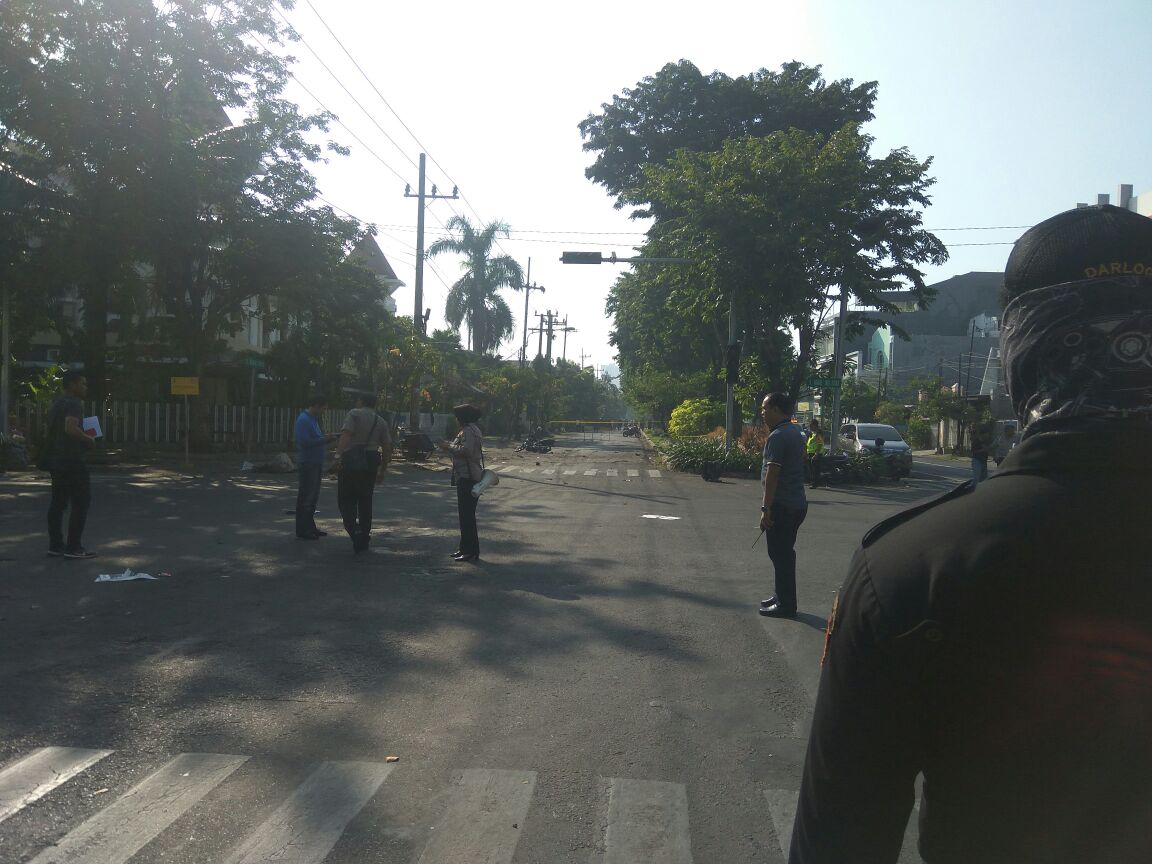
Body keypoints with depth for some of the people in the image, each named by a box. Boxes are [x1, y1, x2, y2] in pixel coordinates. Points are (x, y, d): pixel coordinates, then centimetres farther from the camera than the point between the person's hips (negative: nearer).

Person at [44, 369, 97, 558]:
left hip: (54, 458, 10)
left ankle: (55, 545, 17)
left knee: (58, 502, 13)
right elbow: (71, 428, -30)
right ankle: (74, 548, -6)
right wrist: (88, 439, -14)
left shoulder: (57, 403, 17)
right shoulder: (73, 403, -15)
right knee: (81, 502, -6)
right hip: (70, 459, -10)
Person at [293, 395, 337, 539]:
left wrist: (326, 437, 4)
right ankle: (302, 531, 1)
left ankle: (310, 527, 24)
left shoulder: (313, 419, 16)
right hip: (307, 463, -10)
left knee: (313, 497, 15)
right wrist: (325, 439, -19)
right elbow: (305, 442, -23)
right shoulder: (303, 420, -15)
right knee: (305, 498, -5)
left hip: (315, 463, 10)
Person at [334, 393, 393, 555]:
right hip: (371, 463, 5)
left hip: (350, 461, -5)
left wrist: (338, 455, -23)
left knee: (346, 500, 2)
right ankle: (363, 541, 19)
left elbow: (346, 435, -17)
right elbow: (387, 448, 11)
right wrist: (382, 470, 19)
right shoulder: (381, 421, 13)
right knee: (365, 501, 14)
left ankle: (354, 530, -19)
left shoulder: (354, 414, -1)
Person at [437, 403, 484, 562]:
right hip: (467, 477, 11)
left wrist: (449, 447, -15)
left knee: (467, 515, -8)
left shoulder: (468, 431, -14)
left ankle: (471, 551, -5)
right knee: (466, 514, 16)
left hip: (468, 478, -11)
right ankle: (465, 548, 23)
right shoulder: (473, 430, 19)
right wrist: (450, 446, 17)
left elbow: (466, 450, -27)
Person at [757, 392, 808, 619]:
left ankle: (785, 604, 3)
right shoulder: (795, 431, 14)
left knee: (780, 555, -2)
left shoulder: (778, 436, -17)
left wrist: (766, 508, -21)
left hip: (782, 506, -10)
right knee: (784, 553, 18)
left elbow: (772, 474, -22)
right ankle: (782, 596, 28)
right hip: (796, 504, 10)